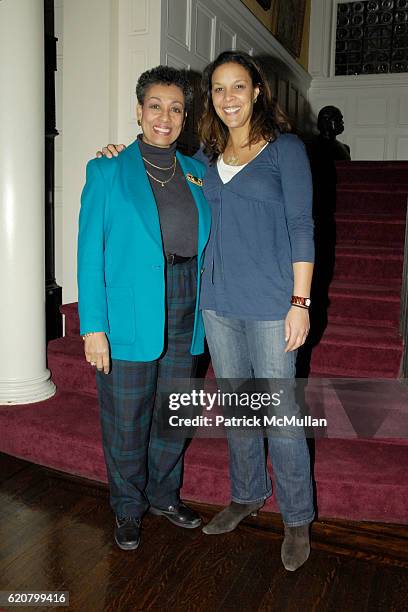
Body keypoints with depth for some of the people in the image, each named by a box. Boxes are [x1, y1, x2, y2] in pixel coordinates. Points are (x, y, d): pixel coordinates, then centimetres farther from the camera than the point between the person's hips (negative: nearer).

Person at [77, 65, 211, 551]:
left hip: (183, 316, 4)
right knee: (126, 420, 8)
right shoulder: (108, 172, -3)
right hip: (129, 317, -4)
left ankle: (164, 494, 38)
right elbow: (90, 253, -7)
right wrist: (93, 327, -13)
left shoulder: (196, 172, 9)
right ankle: (128, 507, 31)